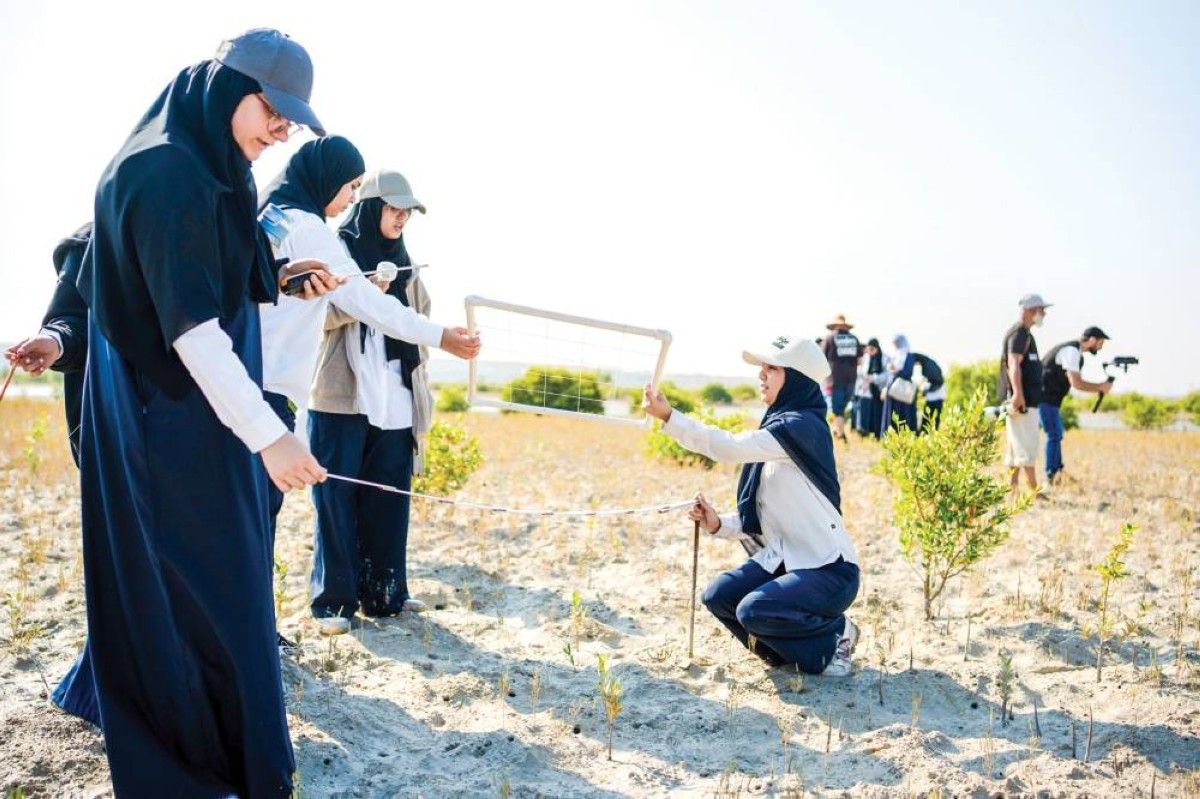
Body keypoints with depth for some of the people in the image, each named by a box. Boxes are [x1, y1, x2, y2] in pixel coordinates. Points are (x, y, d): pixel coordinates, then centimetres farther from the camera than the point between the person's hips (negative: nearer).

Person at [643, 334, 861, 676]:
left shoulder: (802, 426, -18)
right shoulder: (774, 426, 10)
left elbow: (731, 447, -31)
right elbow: (759, 519, 12)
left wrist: (669, 417, -30)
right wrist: (718, 524, -5)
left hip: (830, 570, -8)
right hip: (783, 559, 8)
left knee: (755, 609, -26)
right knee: (719, 596, -7)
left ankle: (836, 633, 2)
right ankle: (792, 649, 12)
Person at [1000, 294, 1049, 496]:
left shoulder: (1024, 334, 21)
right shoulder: (1020, 333, -11)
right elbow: (1013, 364, -24)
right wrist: (1018, 394, -35)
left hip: (1024, 402, 11)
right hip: (1021, 403, -11)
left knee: (1014, 452, 9)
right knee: (1027, 449, -7)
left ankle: (1012, 494, 12)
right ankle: (1035, 493, -4)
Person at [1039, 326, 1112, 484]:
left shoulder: (1077, 353, 16)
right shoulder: (1071, 351, -16)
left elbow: (1079, 382, 18)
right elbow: (1076, 384, -21)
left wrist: (1100, 386, 3)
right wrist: (1100, 388, -10)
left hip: (1050, 399, 11)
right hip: (1045, 398, -11)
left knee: (1056, 435, 14)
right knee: (1054, 435, -9)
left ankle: (1057, 474, 19)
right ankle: (1051, 477, -7)